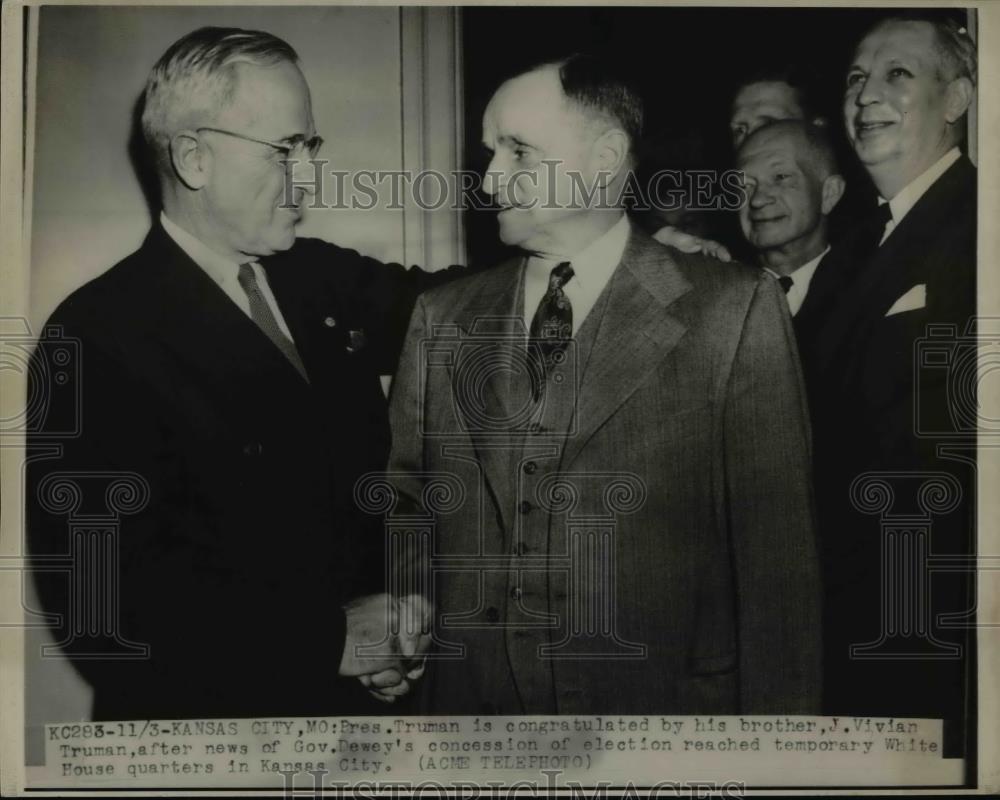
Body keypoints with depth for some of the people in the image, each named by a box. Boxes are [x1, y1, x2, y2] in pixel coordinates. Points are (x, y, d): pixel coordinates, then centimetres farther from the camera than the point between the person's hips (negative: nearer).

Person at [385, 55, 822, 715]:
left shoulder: (733, 310, -7)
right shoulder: (443, 319, 5)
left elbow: (776, 551, -8)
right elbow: (405, 503, 9)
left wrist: (776, 710, -9)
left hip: (663, 706, -3)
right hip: (469, 701, 3)